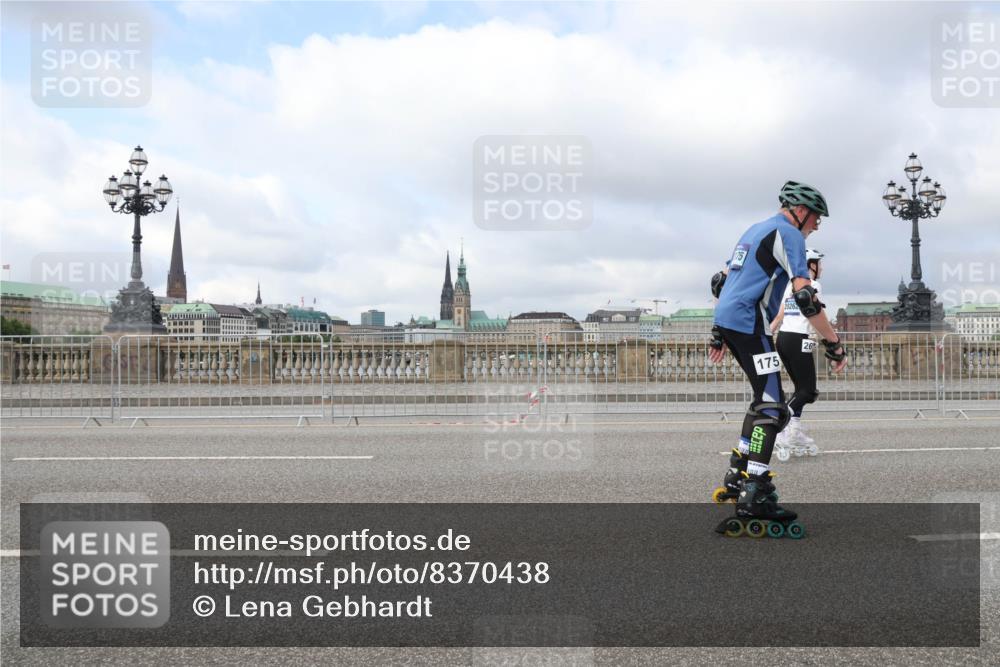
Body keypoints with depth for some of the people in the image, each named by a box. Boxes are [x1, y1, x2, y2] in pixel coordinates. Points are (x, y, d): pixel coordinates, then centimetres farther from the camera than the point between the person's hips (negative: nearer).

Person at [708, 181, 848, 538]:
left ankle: (737, 475, 22)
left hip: (727, 319, 9)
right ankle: (754, 497, -14)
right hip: (749, 324, -9)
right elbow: (804, 295, -17)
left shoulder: (755, 230, 22)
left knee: (765, 397, 19)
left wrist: (719, 333, 28)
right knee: (772, 406, -9)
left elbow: (720, 282, 24)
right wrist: (834, 344, -14)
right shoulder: (788, 234, -6)